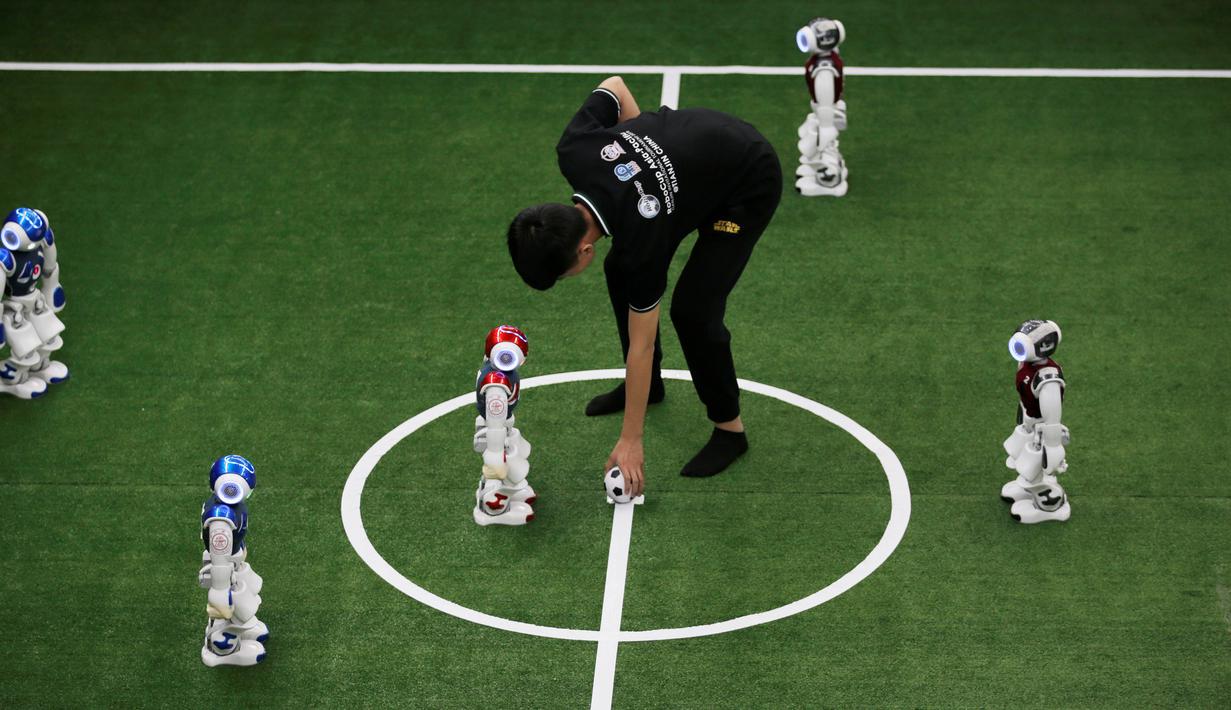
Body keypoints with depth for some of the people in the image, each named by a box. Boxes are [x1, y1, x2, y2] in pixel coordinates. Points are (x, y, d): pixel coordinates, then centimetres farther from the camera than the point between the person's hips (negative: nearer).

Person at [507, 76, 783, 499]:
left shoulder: (640, 237, -33)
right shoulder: (573, 152, -23)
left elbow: (641, 344, -21)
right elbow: (614, 87, -3)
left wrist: (631, 441, -13)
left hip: (750, 184, -8)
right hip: (691, 141, 8)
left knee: (693, 308, -16)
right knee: (619, 272, 10)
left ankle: (729, 428, 5)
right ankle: (645, 385, 31)